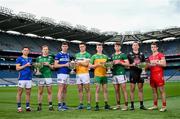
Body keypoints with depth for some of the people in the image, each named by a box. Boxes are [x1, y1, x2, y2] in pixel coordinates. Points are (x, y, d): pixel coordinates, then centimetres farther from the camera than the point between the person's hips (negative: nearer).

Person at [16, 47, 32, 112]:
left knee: (28, 93, 7)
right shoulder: (19, 58, 1)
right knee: (19, 93, -1)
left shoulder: (30, 59, 17)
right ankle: (19, 107, 5)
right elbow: (17, 68, -7)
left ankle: (28, 106, 13)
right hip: (22, 78, -5)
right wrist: (26, 65, -13)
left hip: (29, 78, 5)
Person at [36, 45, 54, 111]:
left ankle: (50, 105, 7)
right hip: (41, 76, 0)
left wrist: (48, 65, -9)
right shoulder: (38, 58, 10)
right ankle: (39, 106, 8)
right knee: (40, 92, 2)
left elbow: (53, 67, 8)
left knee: (49, 91, 2)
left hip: (48, 76, 0)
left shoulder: (50, 58, 9)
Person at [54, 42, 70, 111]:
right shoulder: (59, 55, -4)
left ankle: (64, 104, 17)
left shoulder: (68, 55, 16)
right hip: (61, 73, -7)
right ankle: (59, 105, -7)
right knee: (61, 89, -9)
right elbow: (55, 65, -9)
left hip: (67, 74, 7)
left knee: (65, 90, 10)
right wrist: (65, 65, -13)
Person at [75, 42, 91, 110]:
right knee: (80, 90, 7)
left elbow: (86, 64, -10)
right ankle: (81, 104, 12)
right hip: (78, 74, 5)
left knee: (87, 90, -3)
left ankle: (89, 104, 1)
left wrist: (79, 62, -13)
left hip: (85, 73, -5)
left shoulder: (87, 55, 0)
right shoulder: (77, 55, 18)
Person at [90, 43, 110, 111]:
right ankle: (97, 105, 1)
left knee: (105, 90, 5)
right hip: (97, 75, -4)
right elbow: (90, 65, 1)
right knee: (97, 90, -3)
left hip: (104, 75, 4)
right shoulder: (94, 56, 4)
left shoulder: (105, 56, 15)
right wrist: (97, 65, -12)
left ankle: (106, 105, 12)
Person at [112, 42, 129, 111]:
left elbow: (127, 64, -4)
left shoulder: (123, 55, 2)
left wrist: (119, 62, -12)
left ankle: (126, 105, -4)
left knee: (124, 90, -6)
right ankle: (118, 105, 14)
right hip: (114, 74, 6)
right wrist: (112, 64, 5)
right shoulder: (112, 55, 18)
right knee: (116, 90, 8)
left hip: (121, 73, -6)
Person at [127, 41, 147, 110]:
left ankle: (141, 105, 12)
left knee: (140, 89, 6)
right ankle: (132, 105, 5)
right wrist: (132, 64, -15)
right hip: (133, 73, -2)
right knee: (132, 89, 0)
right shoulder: (129, 54, 5)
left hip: (140, 73, 3)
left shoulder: (141, 54, 12)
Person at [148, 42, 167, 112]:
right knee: (154, 91, 10)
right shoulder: (150, 57, 18)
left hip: (159, 75, -7)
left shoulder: (161, 55, -2)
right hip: (152, 75, 7)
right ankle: (155, 105, 16)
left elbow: (164, 64, -11)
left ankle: (164, 106, -5)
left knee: (161, 90, -7)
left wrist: (156, 62, -17)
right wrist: (148, 65, 4)